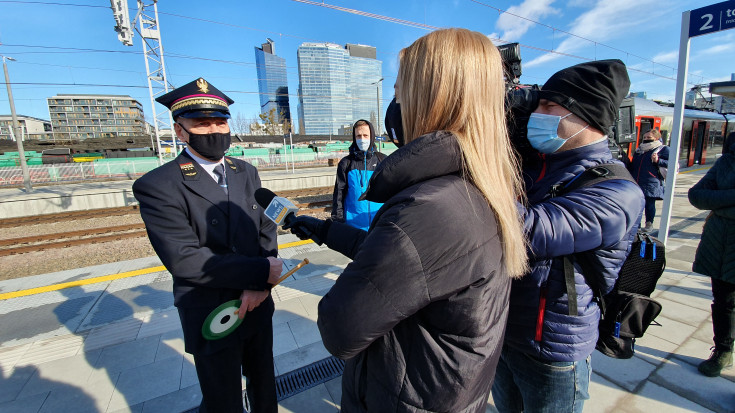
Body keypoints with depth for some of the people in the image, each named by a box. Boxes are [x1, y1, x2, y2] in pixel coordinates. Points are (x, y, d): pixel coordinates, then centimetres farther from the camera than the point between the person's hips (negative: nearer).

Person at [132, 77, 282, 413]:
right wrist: (260, 271, -22)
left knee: (264, 384, 27)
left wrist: (260, 285, -16)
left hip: (258, 307, 5)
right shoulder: (157, 186, -16)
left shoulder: (247, 173, 1)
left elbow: (267, 229, -2)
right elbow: (184, 259, -24)